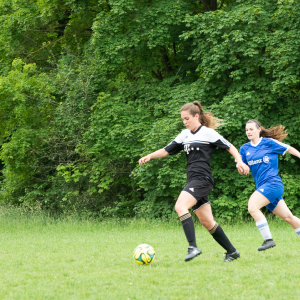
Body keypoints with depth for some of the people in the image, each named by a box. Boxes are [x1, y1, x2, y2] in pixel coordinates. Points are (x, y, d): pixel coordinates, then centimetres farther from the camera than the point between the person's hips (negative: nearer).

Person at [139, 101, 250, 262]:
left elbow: (230, 147, -3)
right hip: (193, 181, 8)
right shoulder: (185, 135, 18)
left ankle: (193, 247, -29)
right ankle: (232, 252, 18)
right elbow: (167, 150, 19)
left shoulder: (208, 133, -3)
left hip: (202, 179, -8)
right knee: (207, 222, 9)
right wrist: (149, 156, 3)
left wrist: (240, 162, -18)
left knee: (180, 206, -25)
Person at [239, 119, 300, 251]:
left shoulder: (269, 142, -4)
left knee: (252, 206, -24)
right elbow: (241, 171, 13)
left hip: (272, 183, -6)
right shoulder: (245, 148, 12)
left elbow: (288, 149, 6)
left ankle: (268, 239, -20)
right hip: (262, 186, 6)